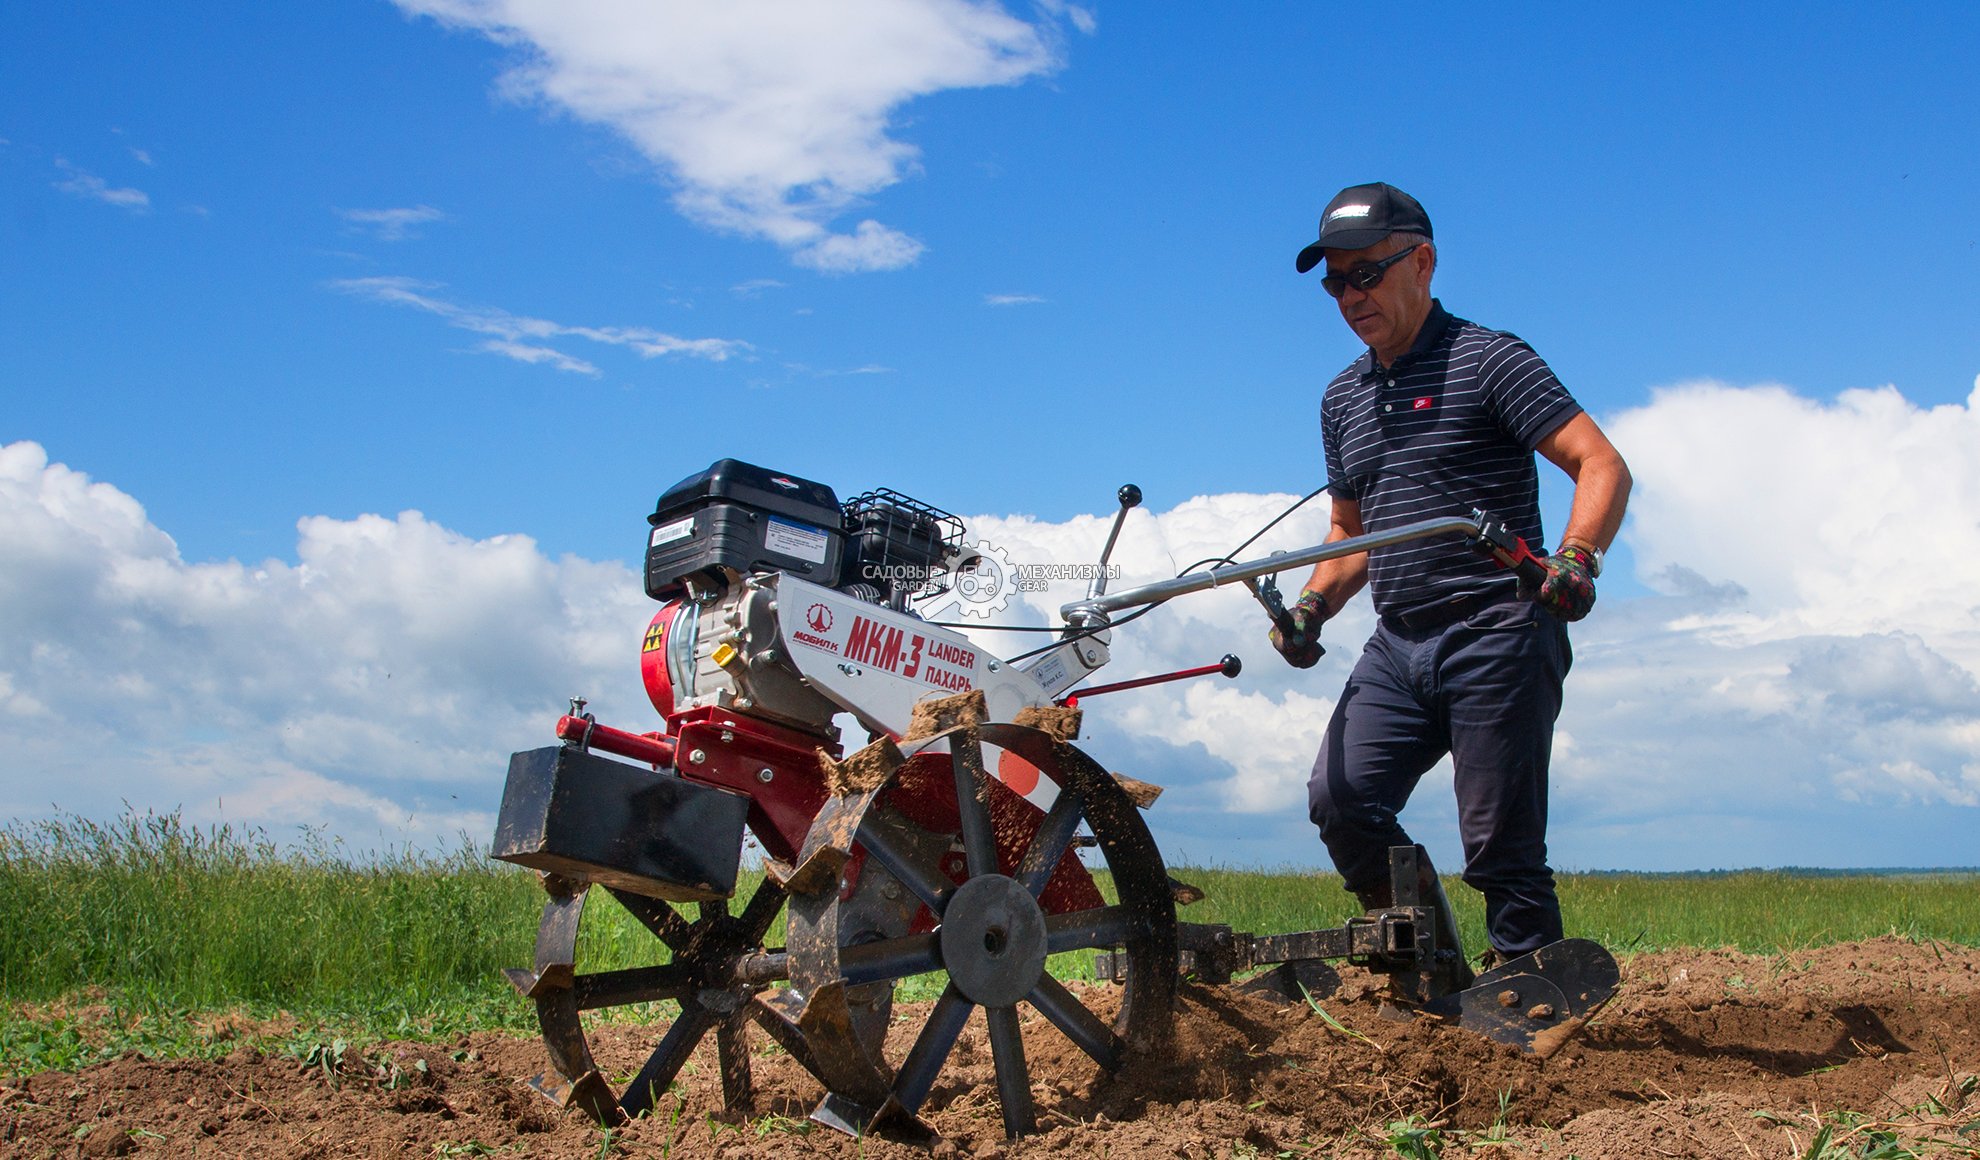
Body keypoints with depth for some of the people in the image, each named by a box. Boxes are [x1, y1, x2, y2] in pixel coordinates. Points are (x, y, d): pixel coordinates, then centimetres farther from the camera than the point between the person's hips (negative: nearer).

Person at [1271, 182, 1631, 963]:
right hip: (1397, 643, 6)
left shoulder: (1488, 360, -3)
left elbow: (1603, 465, -11)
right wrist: (1313, 605, 7)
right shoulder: (1342, 398, 18)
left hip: (1497, 637, -6)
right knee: (1340, 801, -10)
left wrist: (1577, 558, -29)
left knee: (1500, 841, -5)